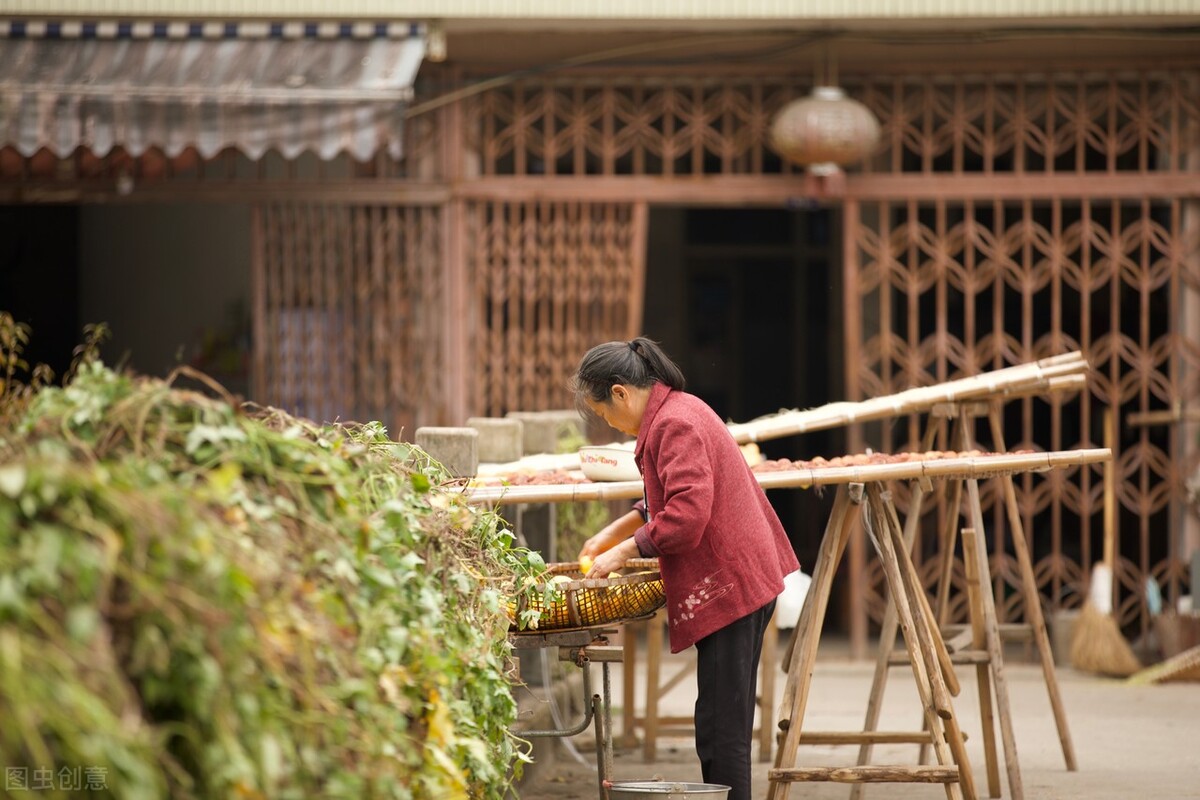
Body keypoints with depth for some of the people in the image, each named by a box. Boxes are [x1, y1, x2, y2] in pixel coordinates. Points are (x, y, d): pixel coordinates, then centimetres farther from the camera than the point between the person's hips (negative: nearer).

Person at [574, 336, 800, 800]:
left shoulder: (675, 425, -17)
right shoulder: (680, 410, 16)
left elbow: (685, 517, -25)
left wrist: (624, 551, -13)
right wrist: (612, 533, 26)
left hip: (728, 587, -11)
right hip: (742, 578, 11)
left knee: (720, 727, -8)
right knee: (725, 724, 14)